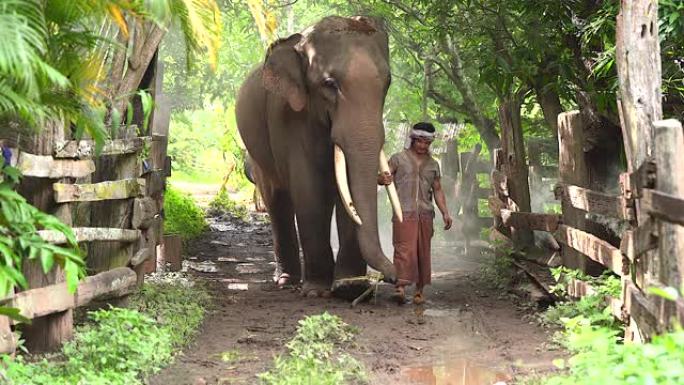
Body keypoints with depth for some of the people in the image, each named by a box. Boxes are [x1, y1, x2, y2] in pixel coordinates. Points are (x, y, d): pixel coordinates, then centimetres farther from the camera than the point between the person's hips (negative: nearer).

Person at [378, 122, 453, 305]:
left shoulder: (433, 164, 18)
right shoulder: (398, 159, 6)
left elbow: (437, 190, 21)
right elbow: (382, 178, -3)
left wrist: (445, 213, 9)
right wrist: (383, 179, -29)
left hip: (425, 214, 4)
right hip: (404, 212, -4)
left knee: (423, 253, 3)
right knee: (405, 249, -17)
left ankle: (419, 290, 10)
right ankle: (400, 287, -25)